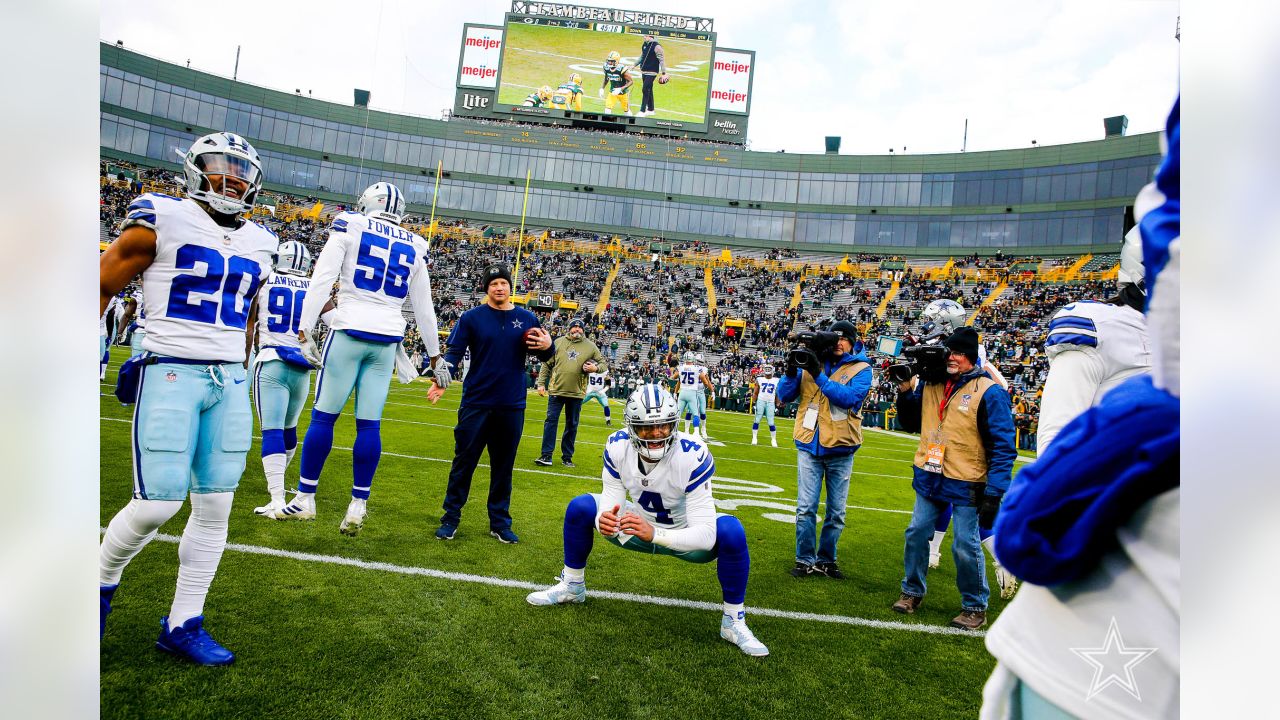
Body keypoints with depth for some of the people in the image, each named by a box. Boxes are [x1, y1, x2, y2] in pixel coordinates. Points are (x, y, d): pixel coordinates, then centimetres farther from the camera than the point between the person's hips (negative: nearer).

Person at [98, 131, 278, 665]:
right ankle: (103, 579, 26)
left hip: (229, 381, 5)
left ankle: (182, 625, 17)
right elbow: (103, 286, 3)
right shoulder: (163, 220, -2)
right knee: (158, 504, -6)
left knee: (215, 507, 4)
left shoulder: (258, 244, 13)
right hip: (170, 374, -5)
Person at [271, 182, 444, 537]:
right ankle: (358, 505, 8)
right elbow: (424, 309, 14)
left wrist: (305, 331, -9)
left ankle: (305, 499, 12)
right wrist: (435, 357, 19)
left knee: (323, 416, 5)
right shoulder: (413, 247, 12)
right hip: (387, 341, 3)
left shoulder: (349, 229, 2)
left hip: (349, 333, -3)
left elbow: (321, 281, -8)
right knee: (370, 424, 5)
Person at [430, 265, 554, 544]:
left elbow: (544, 355, 10)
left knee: (503, 466, 11)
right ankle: (451, 518, 18)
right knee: (464, 461, 5)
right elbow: (454, 352, -4)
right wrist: (442, 380, -21)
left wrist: (547, 347, -14)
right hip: (475, 403, -2)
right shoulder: (471, 317, 0)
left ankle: (500, 522, 22)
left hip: (512, 406, 2)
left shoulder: (527, 319, 6)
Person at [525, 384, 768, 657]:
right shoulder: (618, 446, -22)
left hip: (685, 534, -3)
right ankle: (572, 587, 13)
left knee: (730, 530, -34)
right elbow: (611, 502, -19)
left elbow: (706, 535, -38)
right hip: (641, 523, 4)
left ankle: (734, 621, -9)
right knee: (580, 507, -13)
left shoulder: (692, 456, -35)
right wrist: (603, 521, -43)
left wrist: (654, 534, -53)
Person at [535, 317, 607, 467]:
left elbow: (603, 363, 12)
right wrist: (541, 383, 1)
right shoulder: (558, 342, 5)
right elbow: (547, 364, 7)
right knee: (551, 421, -2)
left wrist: (596, 368, -11)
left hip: (576, 393, 1)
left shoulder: (591, 346, 5)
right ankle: (546, 456, 3)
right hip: (557, 389, 0)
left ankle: (567, 457, 18)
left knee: (572, 425, 8)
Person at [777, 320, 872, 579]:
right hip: (809, 446, 1)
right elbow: (784, 396, 1)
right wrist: (791, 372, -16)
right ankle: (805, 560, 14)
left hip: (841, 450, 0)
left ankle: (826, 559, 25)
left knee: (836, 512, 10)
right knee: (806, 507, 1)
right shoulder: (812, 361, 4)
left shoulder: (861, 369, -2)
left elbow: (850, 397, -20)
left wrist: (819, 375, -24)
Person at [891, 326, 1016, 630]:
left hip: (966, 484, -6)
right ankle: (912, 592, 30)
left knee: (966, 546, 2)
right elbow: (911, 424, 16)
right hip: (929, 478, 6)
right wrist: (905, 391, 0)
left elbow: (1003, 446, -13)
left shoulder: (988, 391, -12)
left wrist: (994, 493, -18)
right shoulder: (930, 383, 5)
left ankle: (975, 607, 22)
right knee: (917, 534, 12)